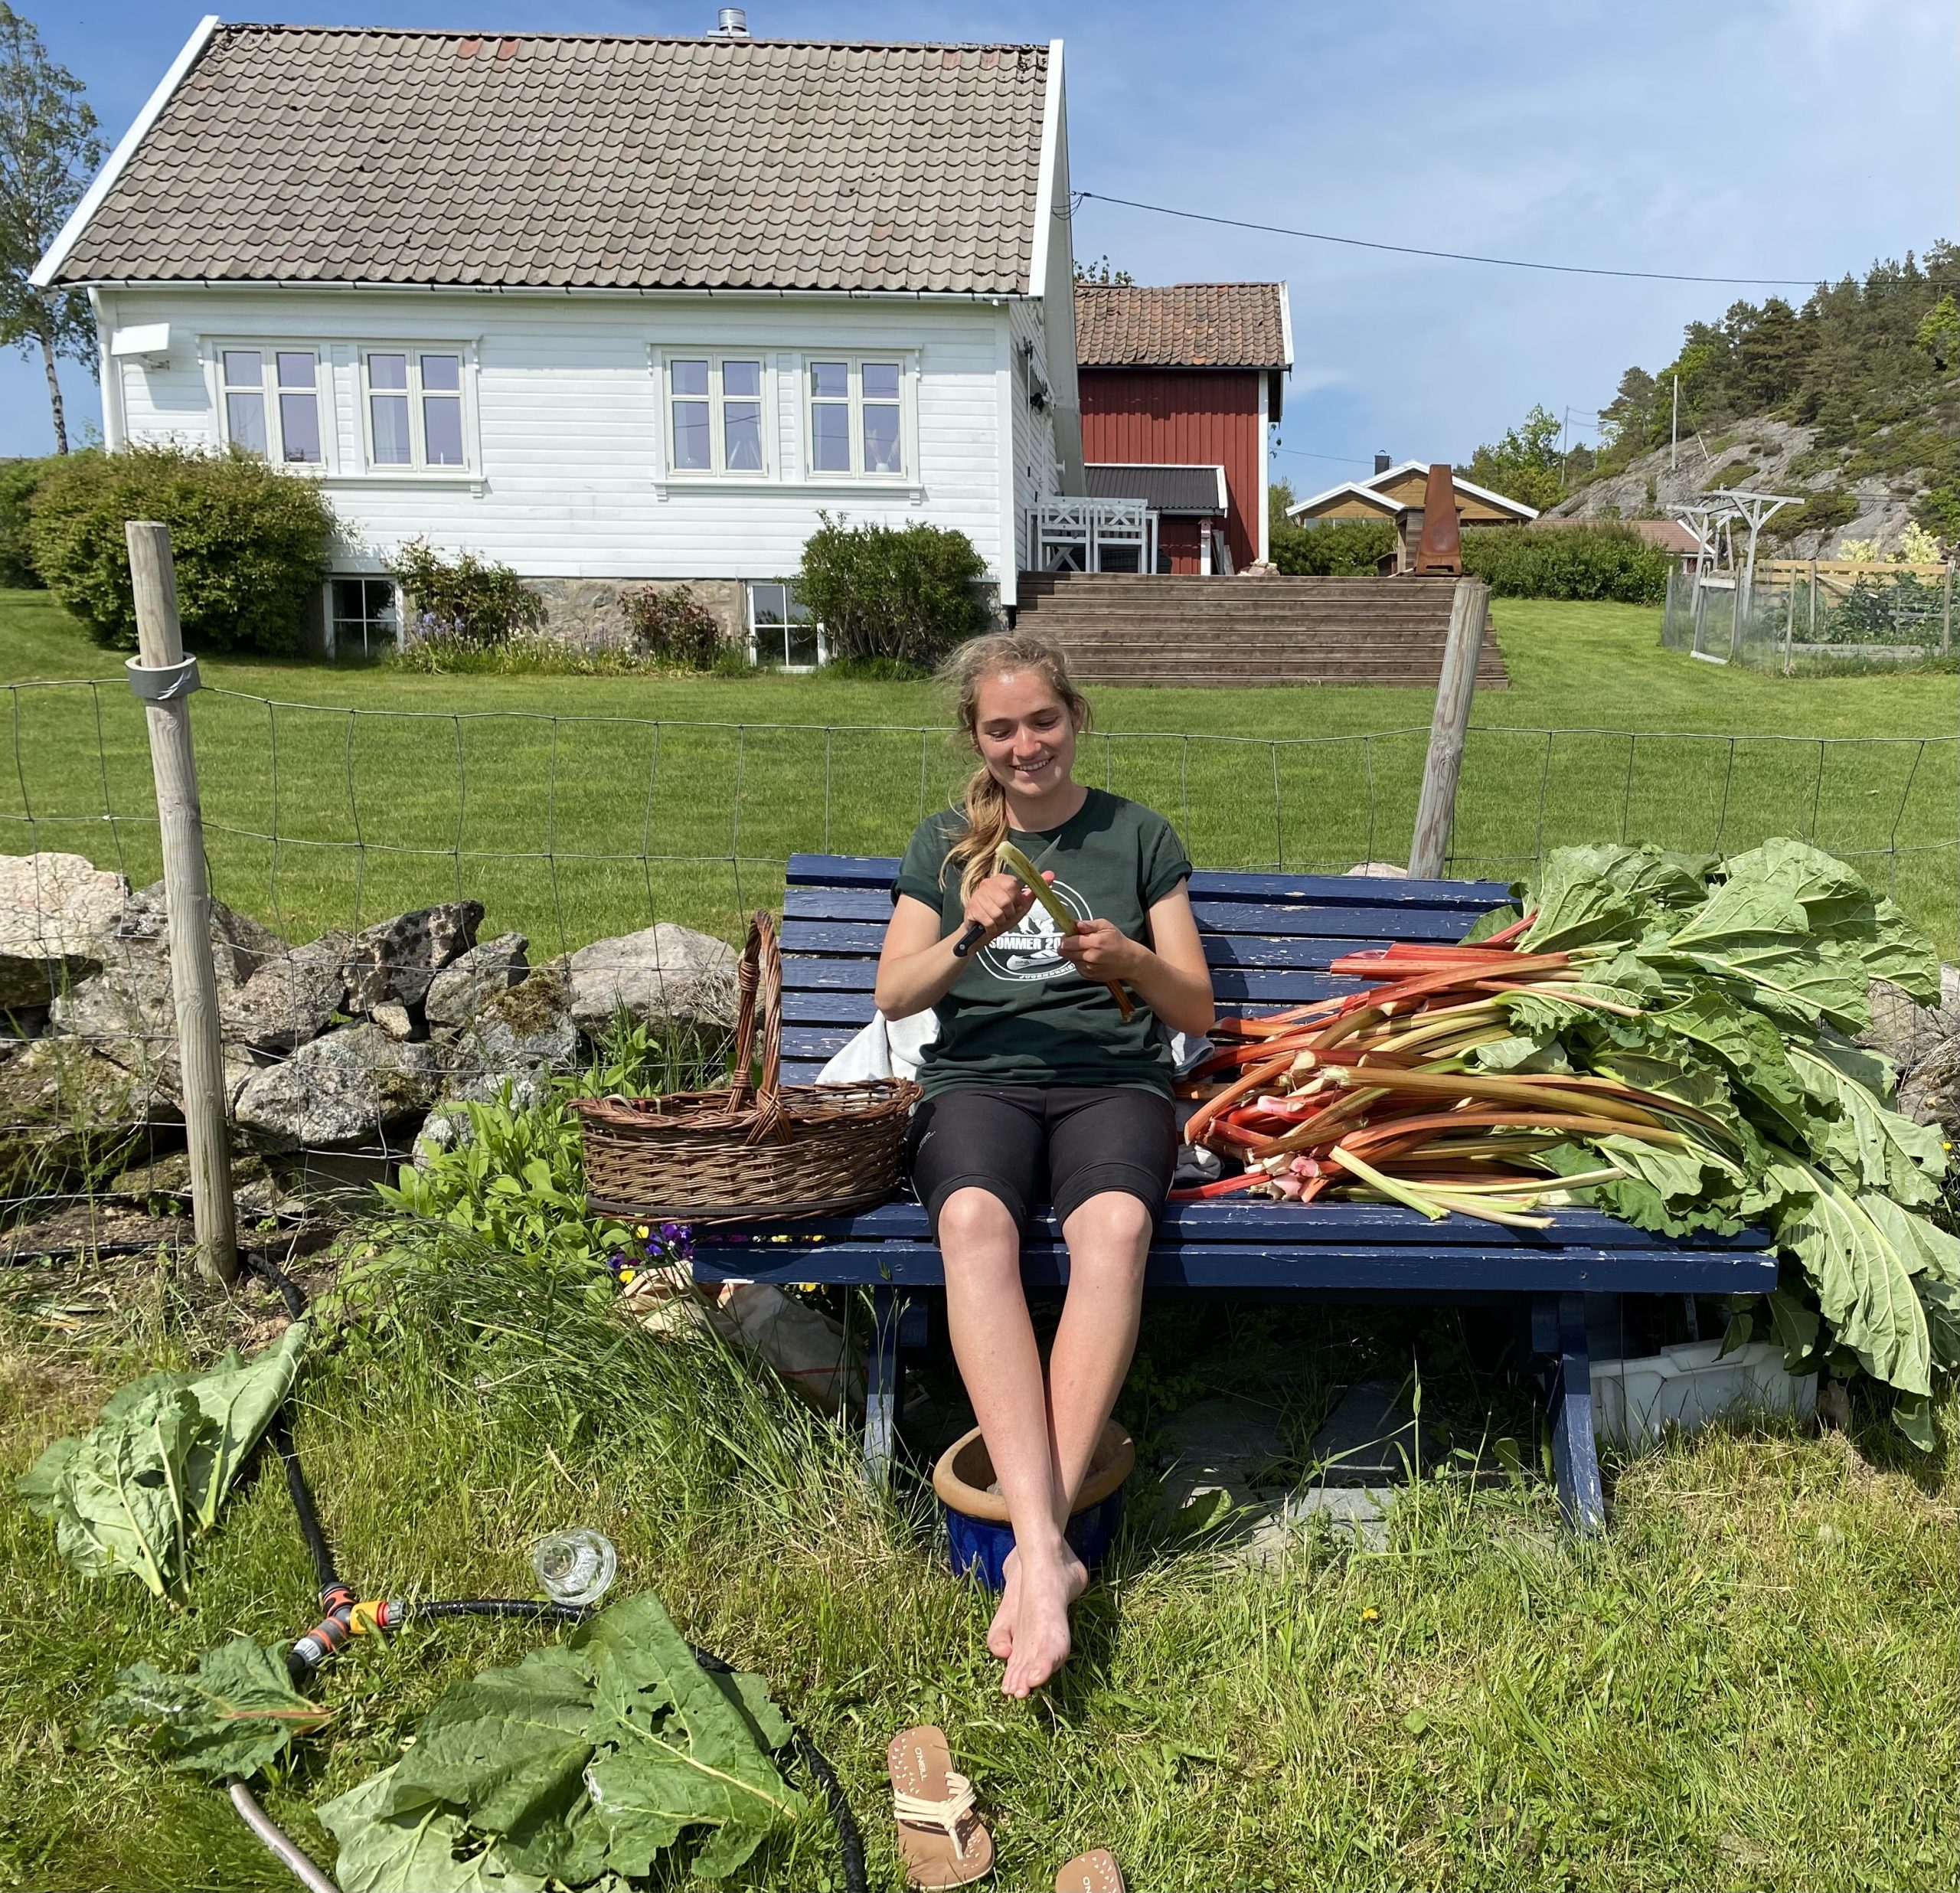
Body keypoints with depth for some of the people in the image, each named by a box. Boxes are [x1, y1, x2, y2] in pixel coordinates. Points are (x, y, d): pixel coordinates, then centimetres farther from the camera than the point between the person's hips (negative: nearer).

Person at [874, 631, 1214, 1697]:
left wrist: (1130, 959, -11)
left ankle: (1035, 1536, -36)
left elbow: (1197, 1011, 11)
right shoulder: (945, 843, 18)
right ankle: (1048, 1548, -41)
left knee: (1116, 1223, -37)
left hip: (1113, 1080, 0)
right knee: (975, 1221, -36)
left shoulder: (1138, 836, 14)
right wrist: (968, 935, -10)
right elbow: (892, 996, 9)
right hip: (978, 1080, 1)